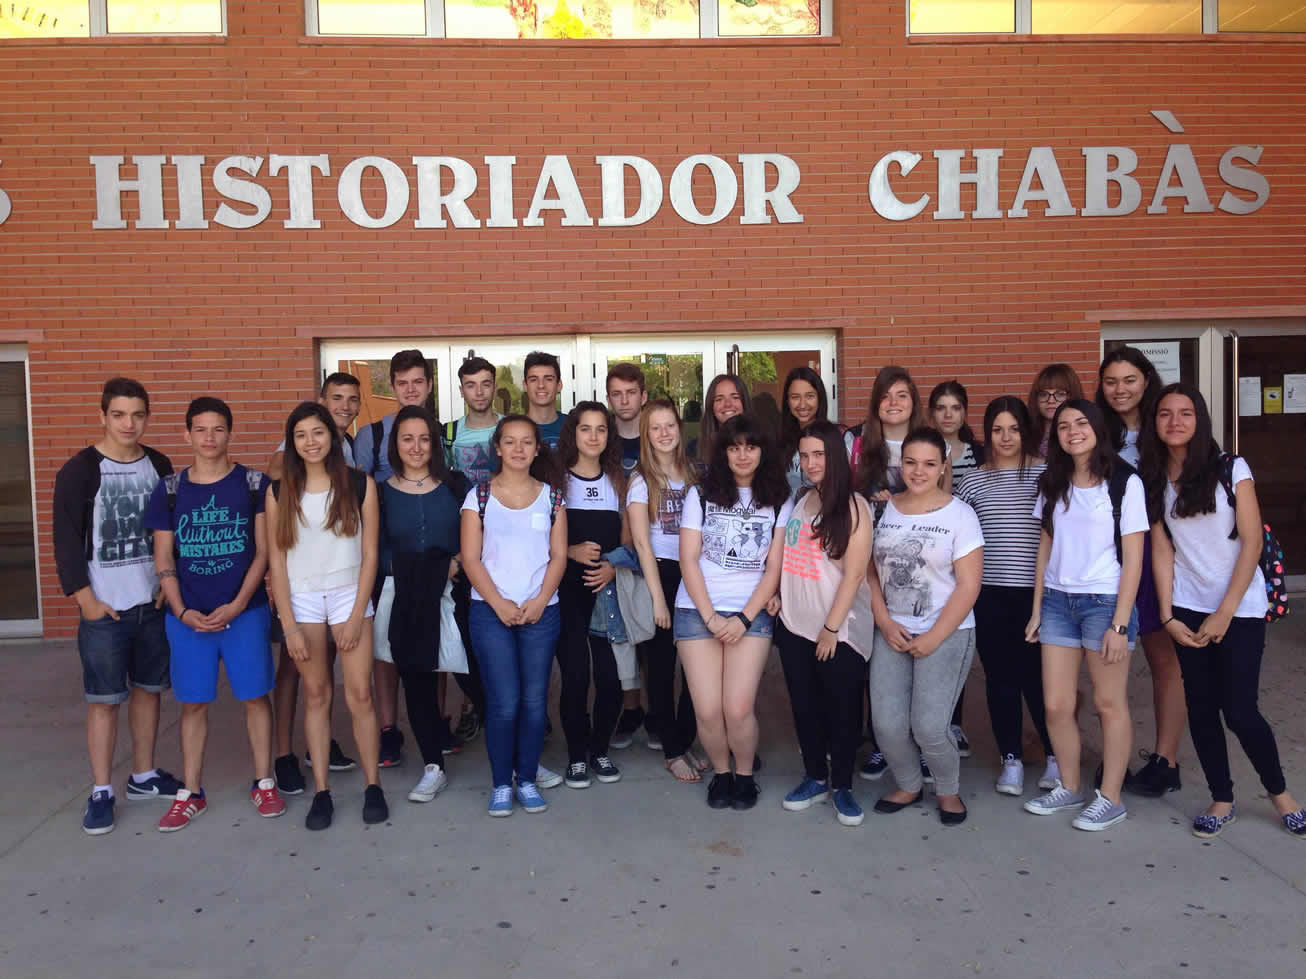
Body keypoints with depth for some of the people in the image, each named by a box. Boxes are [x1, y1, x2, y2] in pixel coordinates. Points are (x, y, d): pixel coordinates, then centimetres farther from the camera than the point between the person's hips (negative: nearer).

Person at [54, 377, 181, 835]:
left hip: (154, 603, 4)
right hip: (105, 608, -4)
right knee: (104, 698, 1)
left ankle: (143, 775, 26)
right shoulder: (79, 470, -7)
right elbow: (66, 540, -8)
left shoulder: (159, 466, 5)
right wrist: (86, 600, -11)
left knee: (148, 688, 12)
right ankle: (101, 791, 12)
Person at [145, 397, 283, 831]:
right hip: (187, 616, 2)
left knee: (255, 696, 5)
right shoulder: (169, 490, 4)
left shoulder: (254, 484, -2)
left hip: (245, 611, -2)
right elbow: (163, 558, 5)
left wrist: (236, 606, -11)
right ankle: (191, 793, 21)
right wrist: (182, 611, -7)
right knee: (193, 703, 9)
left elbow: (263, 552, -3)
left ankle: (264, 783, 18)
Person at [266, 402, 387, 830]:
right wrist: (289, 625, -4)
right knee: (316, 695, 6)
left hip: (349, 595, -1)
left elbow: (369, 554, -1)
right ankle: (321, 791, 14)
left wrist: (357, 615, -6)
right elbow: (276, 561, 1)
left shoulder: (359, 485, -1)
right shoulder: (280, 492, 2)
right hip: (301, 600, 1)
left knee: (359, 695, -3)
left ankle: (373, 786, 9)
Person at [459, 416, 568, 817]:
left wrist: (540, 601, -9)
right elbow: (470, 559, -1)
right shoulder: (479, 496, 3)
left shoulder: (552, 496, 8)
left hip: (541, 612, 2)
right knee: (504, 702, -4)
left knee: (534, 700, 3)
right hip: (491, 611, -2)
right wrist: (500, 603, -11)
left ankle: (527, 779, 17)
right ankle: (501, 784, 11)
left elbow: (559, 556, 4)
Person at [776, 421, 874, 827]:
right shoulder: (796, 500, 9)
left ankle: (842, 785, 19)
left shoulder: (853, 506, -9)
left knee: (843, 708, 4)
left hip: (838, 629, -5)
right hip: (794, 624, 5)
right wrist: (774, 595, 2)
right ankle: (815, 778, 27)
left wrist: (831, 627, -13)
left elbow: (853, 573, -12)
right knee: (804, 705, 12)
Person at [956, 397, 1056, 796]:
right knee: (1000, 677, 7)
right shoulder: (973, 481, 6)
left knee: (1037, 676, 3)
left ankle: (1055, 756, 21)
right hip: (990, 594, 2)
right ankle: (1011, 759, 18)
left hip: (1037, 592, -2)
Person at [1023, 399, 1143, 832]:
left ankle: (1110, 798, 15)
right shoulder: (1053, 485, 10)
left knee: (1109, 703, 3)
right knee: (1055, 704, 4)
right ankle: (1069, 788, 21)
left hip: (1105, 601, -4)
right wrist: (1036, 610, 9)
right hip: (1058, 601, 5)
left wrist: (1120, 623, -12)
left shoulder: (1125, 483, -5)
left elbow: (1133, 559, -7)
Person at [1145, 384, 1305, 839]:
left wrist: (1224, 613, -11)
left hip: (1240, 608, -3)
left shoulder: (1231, 469, -6)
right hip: (1188, 609, 3)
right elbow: (1161, 550, 3)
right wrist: (1168, 616, -5)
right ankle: (1222, 800, 20)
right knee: (1201, 707, 5)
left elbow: (1252, 543, -8)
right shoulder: (1154, 480, 3)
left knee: (1239, 711, -3)